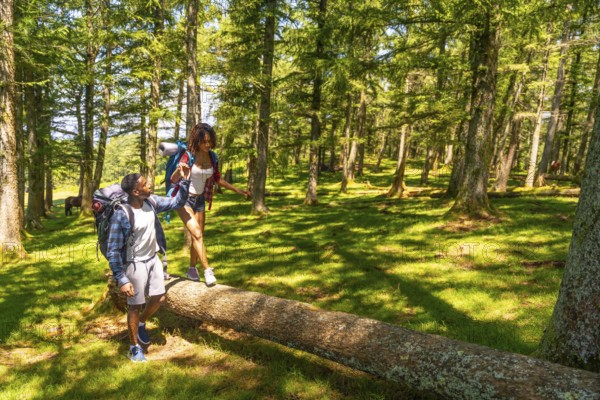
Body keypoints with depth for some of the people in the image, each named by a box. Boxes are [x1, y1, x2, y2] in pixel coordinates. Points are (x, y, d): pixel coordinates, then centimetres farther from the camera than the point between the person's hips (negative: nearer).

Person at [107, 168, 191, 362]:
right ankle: (134, 348, 27)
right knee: (135, 306, 7)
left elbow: (176, 202, 5)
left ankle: (141, 324, 44)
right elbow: (112, 251, -22)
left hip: (153, 259, 6)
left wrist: (185, 181, -10)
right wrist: (122, 280, -24)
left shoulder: (151, 202, -9)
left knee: (158, 299, 13)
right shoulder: (121, 215, -26)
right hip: (135, 265, -6)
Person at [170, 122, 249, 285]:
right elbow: (173, 180, -17)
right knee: (197, 233, -17)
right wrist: (179, 170, -39)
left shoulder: (212, 157, -3)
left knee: (198, 236, 9)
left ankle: (192, 269, 26)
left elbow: (217, 179, 12)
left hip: (200, 200, 5)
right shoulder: (189, 156, -18)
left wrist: (237, 190, 10)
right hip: (184, 199, -5)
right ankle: (207, 270, -12)